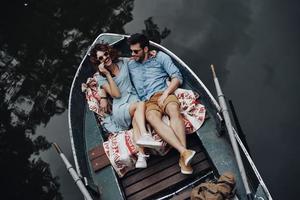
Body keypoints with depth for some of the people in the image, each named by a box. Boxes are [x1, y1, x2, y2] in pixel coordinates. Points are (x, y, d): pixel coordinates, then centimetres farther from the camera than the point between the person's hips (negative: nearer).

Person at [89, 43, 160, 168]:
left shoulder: (123, 63, 14)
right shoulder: (101, 78, 6)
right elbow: (116, 94, -6)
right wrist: (108, 74, -8)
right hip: (120, 109, -2)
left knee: (136, 119, -32)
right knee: (140, 104, -32)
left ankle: (141, 155, -46)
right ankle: (145, 135, -51)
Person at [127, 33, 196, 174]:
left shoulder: (160, 57, 14)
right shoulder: (130, 65, 23)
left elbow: (177, 77, 6)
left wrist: (166, 93, -9)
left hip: (164, 94, 0)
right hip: (147, 101, 1)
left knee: (174, 111, -37)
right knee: (152, 118, -36)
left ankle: (183, 158, -45)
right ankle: (184, 152, -50)